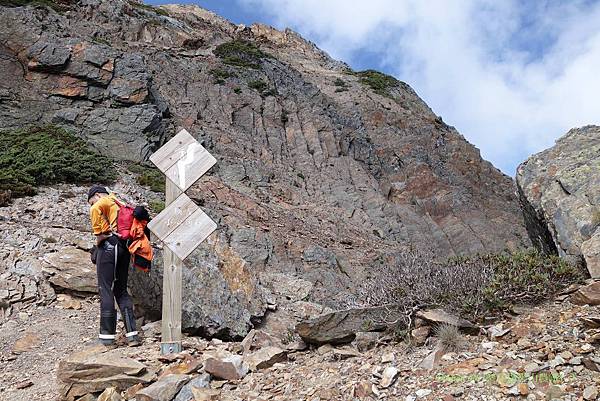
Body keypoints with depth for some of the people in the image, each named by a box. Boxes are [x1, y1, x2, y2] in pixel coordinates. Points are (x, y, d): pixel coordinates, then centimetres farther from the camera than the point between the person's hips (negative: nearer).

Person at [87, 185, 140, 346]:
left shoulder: (105, 201, 4)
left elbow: (95, 210, -20)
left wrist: (99, 235, -12)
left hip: (109, 244, -7)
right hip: (124, 247, 8)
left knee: (106, 290, -3)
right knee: (122, 291, 10)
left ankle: (107, 335, -1)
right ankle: (132, 334, 4)